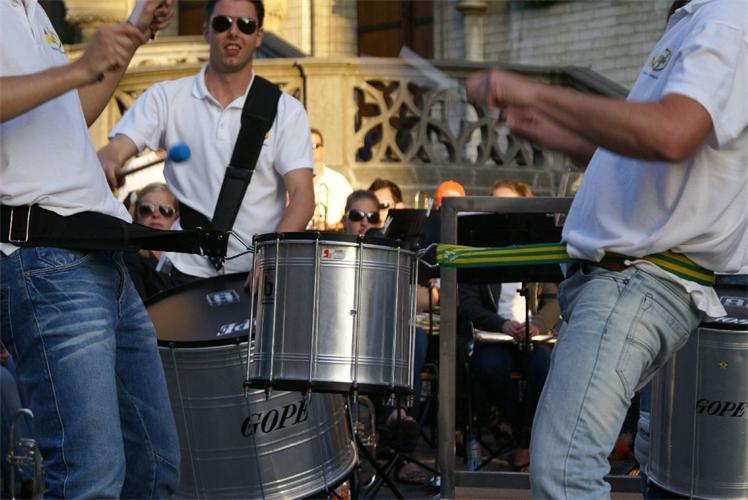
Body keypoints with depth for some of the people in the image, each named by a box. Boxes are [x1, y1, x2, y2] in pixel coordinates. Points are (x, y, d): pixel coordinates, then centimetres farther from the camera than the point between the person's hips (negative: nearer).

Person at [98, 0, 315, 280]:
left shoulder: (286, 110, 4)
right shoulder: (165, 97, 6)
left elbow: (302, 194, -4)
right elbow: (114, 151, -2)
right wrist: (107, 163, -27)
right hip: (187, 271, 0)